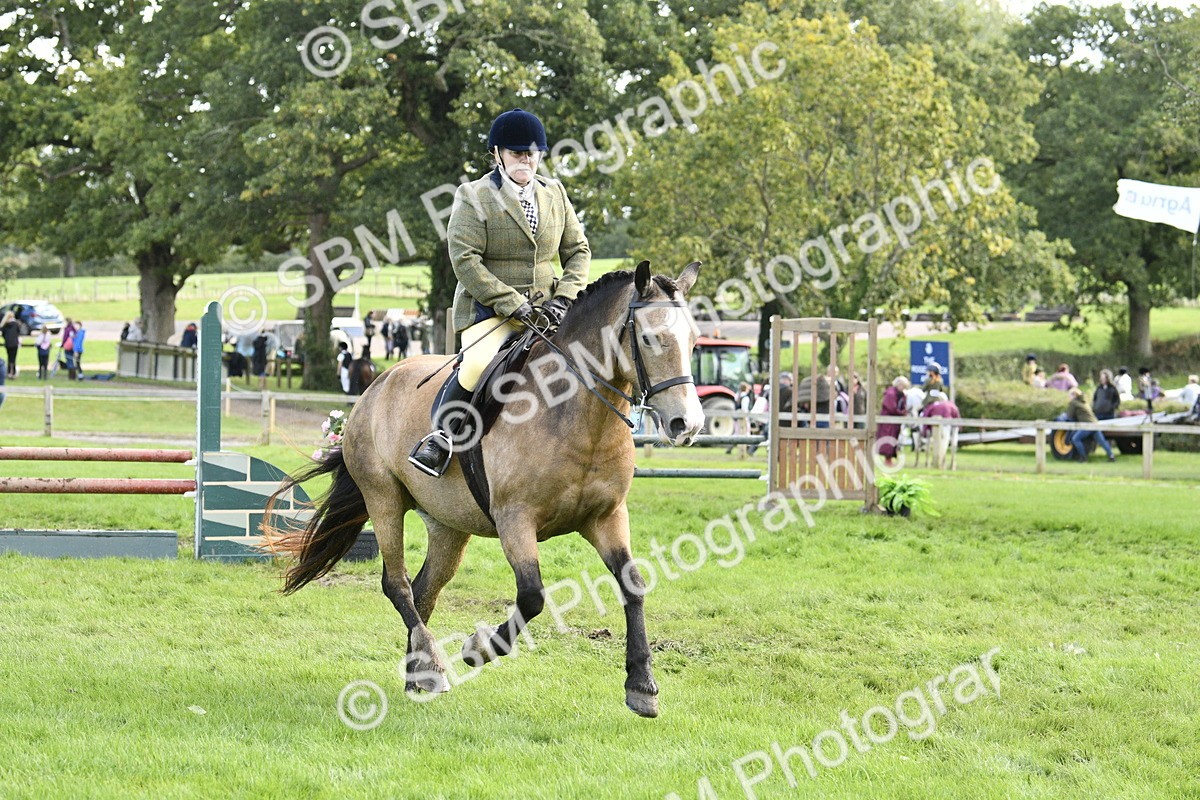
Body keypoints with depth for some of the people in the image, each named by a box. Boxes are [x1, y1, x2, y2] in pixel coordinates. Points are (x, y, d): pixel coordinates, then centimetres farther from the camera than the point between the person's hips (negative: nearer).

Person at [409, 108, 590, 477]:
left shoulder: (555, 194, 12)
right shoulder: (474, 197, -4)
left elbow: (577, 250, 13)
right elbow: (465, 259, -13)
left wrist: (564, 298, -5)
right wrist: (513, 305, -18)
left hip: (545, 308, 5)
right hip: (490, 309, -5)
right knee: (475, 364, -30)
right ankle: (440, 436, -14)